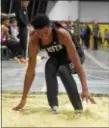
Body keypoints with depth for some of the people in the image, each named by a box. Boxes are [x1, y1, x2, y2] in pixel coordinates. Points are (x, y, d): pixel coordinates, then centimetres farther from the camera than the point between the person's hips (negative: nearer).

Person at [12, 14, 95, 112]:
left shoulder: (62, 34, -38)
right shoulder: (34, 41, -28)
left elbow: (76, 61, -38)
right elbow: (31, 70, -24)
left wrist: (85, 89, -45)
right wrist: (24, 98, -23)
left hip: (70, 57, -3)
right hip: (55, 57, 3)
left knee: (63, 70, -33)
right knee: (49, 67, -30)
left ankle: (79, 108, -23)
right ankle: (54, 105, -17)